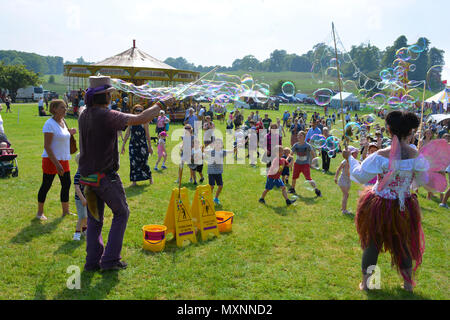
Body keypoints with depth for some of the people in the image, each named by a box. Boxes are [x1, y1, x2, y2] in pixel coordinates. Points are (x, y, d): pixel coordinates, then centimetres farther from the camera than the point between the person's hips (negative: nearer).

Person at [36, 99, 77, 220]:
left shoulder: (62, 121, 8)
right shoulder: (50, 124, -16)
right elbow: (47, 146, -20)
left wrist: (69, 132, 5)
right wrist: (56, 163, -23)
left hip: (63, 159, 8)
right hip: (51, 160, -8)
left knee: (66, 184, 10)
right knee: (46, 185, 3)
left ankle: (65, 211, 22)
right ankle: (40, 212, 19)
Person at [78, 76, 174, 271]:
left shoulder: (83, 114, 3)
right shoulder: (107, 116, -21)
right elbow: (141, 119, -22)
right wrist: (162, 104, -9)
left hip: (87, 175, 7)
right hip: (106, 177, -7)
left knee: (94, 219, 16)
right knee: (121, 213, 10)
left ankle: (92, 261, 21)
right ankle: (110, 259, 11)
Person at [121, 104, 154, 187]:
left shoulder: (144, 121, -4)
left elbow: (147, 135, -3)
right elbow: (127, 134, 10)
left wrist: (150, 146, -4)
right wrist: (123, 145, 9)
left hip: (143, 145, -3)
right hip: (133, 145, 3)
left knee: (143, 163, 1)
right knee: (133, 163, 0)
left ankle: (150, 177, 25)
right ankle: (134, 181, 9)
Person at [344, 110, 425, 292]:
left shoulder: (380, 156, -23)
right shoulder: (416, 156, -15)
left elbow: (360, 176, -11)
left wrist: (349, 158, 2)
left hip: (379, 208, -2)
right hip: (405, 207, 2)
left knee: (372, 243, 15)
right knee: (404, 244, 22)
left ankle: (365, 282, 29)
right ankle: (408, 283, 38)